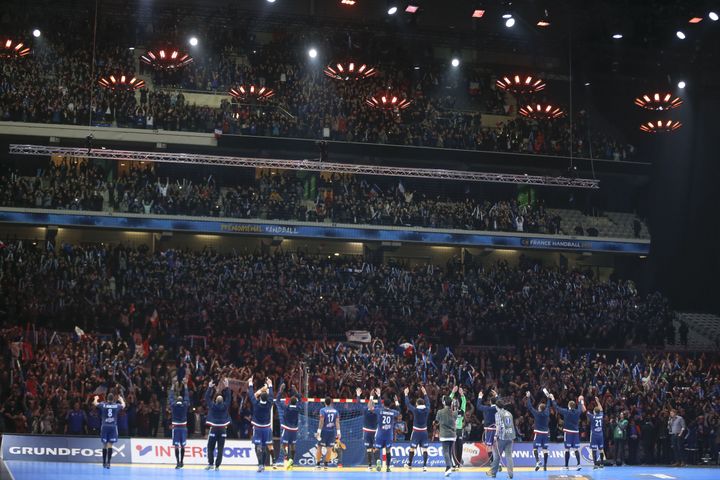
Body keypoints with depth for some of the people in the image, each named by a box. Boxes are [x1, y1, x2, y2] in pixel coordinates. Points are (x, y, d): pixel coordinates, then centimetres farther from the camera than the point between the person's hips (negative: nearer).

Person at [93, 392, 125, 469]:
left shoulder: (103, 405, -3)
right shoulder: (116, 406, 0)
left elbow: (95, 403, 15)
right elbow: (123, 405, 22)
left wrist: (96, 398, 36)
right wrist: (121, 400, 42)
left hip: (104, 426, 1)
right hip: (113, 426, 0)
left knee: (104, 445, 10)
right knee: (110, 445, -3)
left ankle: (104, 462, 18)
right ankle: (108, 462, -12)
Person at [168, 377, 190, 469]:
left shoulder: (173, 405, -4)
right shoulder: (185, 405, -2)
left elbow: (170, 397, 10)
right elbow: (187, 396, 10)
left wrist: (173, 386, 19)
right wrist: (185, 385, 18)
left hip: (175, 427, -1)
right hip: (183, 427, 1)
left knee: (176, 446, -3)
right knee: (182, 446, 8)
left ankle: (178, 462, -12)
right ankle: (181, 462, 14)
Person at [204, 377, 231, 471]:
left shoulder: (212, 406, -4)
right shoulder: (225, 406, -3)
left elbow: (207, 397, 6)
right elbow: (229, 397, 6)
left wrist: (210, 387, 11)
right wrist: (227, 387, 8)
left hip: (214, 429, -1)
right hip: (222, 430, 1)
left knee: (210, 447, 6)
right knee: (220, 449, 1)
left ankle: (210, 464, -5)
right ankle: (217, 466, -2)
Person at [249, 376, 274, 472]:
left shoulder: (256, 403, -13)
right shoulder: (269, 404, -8)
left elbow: (251, 395, 0)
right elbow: (270, 395, 9)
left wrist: (250, 384, 14)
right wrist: (270, 385, 24)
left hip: (257, 428, -2)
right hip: (266, 428, 2)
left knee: (258, 447, -6)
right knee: (265, 446, 9)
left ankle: (260, 465, -18)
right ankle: (263, 465, 13)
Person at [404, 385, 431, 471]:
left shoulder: (415, 410, -11)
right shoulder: (427, 410, -3)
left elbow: (408, 404, 0)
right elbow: (428, 402, 16)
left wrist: (406, 394, 12)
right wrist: (425, 393, 27)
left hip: (416, 431, -2)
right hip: (424, 431, 2)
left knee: (412, 448, 11)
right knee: (424, 449, 1)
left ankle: (409, 464, 23)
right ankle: (425, 466, -6)